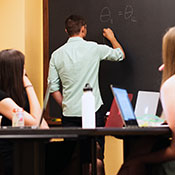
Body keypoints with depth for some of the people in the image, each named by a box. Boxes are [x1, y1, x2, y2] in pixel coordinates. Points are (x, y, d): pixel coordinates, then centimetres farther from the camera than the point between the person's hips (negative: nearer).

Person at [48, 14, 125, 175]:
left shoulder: (57, 55, 3)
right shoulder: (93, 48, -6)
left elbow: (53, 88, 5)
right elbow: (120, 55, 11)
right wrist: (111, 37, 29)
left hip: (70, 114, 3)